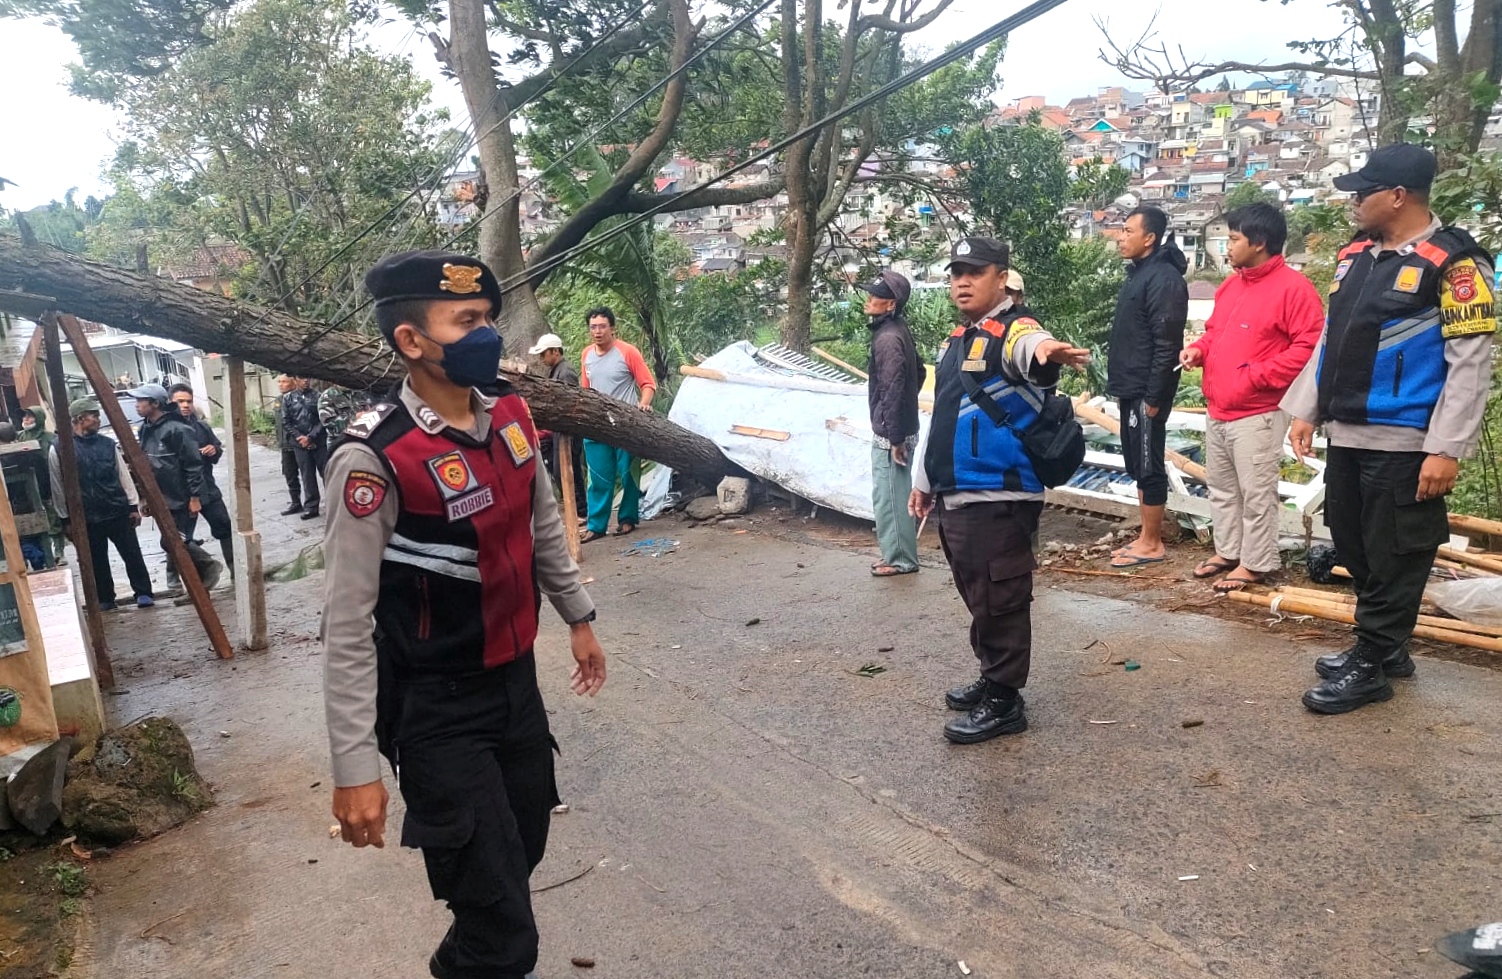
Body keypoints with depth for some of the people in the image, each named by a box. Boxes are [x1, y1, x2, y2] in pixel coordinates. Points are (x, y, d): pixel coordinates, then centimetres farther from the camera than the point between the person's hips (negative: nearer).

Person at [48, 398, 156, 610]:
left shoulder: (108, 444, 5)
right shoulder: (59, 449, -3)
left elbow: (124, 476, 8)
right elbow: (58, 488, 1)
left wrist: (133, 506, 4)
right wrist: (65, 518, 1)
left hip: (118, 512, 1)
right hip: (86, 517, -1)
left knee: (132, 554, 2)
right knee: (97, 561, 9)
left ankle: (143, 593, 10)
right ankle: (105, 599, 20)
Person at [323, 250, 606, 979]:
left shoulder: (510, 414, -2)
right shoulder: (374, 458, -23)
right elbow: (347, 625, -19)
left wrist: (577, 617, 22)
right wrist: (355, 767, -18)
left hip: (517, 680, 7)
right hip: (438, 709, -6)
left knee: (522, 854, 24)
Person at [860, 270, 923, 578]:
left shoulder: (888, 338, -20)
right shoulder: (900, 331, 10)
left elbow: (891, 391, -22)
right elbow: (919, 372, 21)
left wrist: (895, 438, -21)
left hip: (890, 434, -10)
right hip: (901, 429, 10)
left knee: (888, 496, -1)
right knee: (896, 495, 17)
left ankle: (900, 559, 8)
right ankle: (898, 553, 26)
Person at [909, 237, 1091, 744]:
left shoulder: (1014, 330, -10)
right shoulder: (954, 341, 17)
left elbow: (1030, 346, -36)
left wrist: (1047, 350, -60)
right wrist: (923, 479, 26)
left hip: (999, 498, -9)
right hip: (955, 497, 9)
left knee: (998, 600, -3)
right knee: (977, 596, 18)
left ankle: (1003, 701, 9)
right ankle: (991, 679, 33)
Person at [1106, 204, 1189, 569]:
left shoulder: (1164, 278, -16)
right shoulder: (1138, 273, 15)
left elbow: (1166, 344, -20)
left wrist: (1153, 396, -21)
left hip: (1146, 392, -10)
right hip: (1131, 389, 10)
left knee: (1148, 466, -2)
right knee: (1137, 465, 14)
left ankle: (1152, 544, 7)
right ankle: (1147, 537, 23)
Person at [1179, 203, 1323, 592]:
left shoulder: (1293, 287, -13)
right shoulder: (1230, 286, 14)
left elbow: (1309, 347, -19)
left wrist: (1256, 375, -21)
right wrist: (1199, 349, 3)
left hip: (1257, 413, -9)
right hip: (1217, 410, 9)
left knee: (1256, 493, -1)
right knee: (1221, 487, 17)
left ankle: (1255, 564, 10)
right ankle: (1227, 551, 30)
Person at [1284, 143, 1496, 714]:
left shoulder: (1453, 262, -11)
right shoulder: (1353, 256, 12)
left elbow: (1470, 362, -14)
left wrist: (1446, 449, -19)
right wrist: (1305, 411, 15)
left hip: (1402, 444, -8)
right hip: (1345, 435, 8)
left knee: (1394, 557, 3)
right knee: (1356, 549, 16)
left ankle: (1371, 667, 13)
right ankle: (1384, 647, 31)